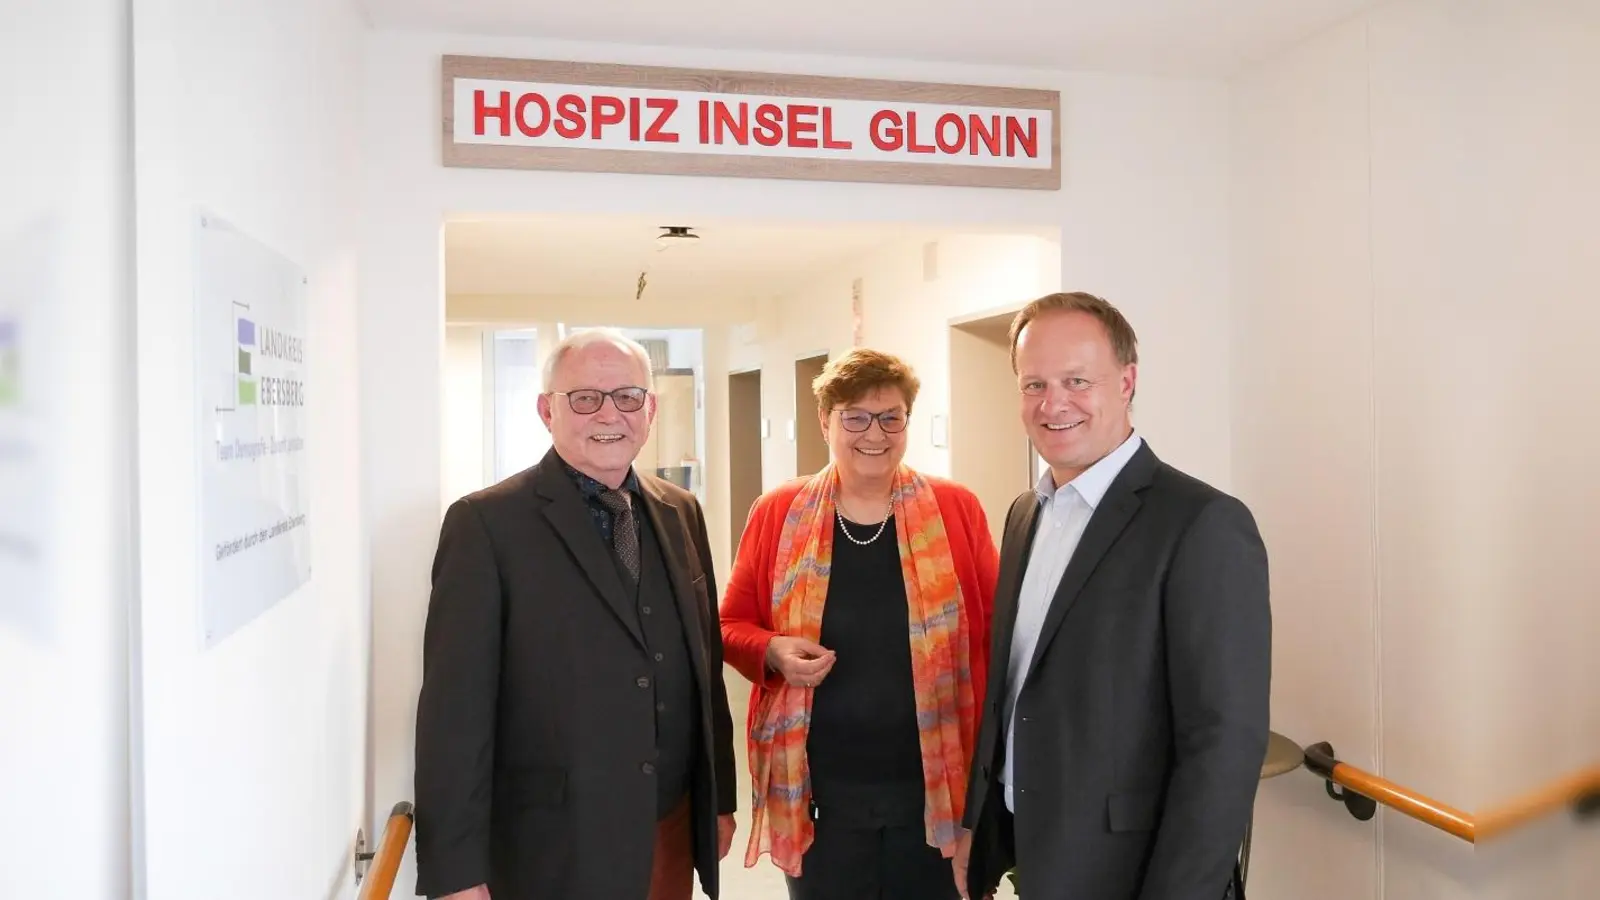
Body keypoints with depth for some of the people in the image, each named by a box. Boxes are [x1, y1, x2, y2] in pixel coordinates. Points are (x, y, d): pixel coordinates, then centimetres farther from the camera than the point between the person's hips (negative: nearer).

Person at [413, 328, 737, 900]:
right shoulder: (486, 524, -12)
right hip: (551, 849, -5)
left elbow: (705, 666, 10)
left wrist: (720, 798, 12)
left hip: (673, 830, 5)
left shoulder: (681, 513, 5)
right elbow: (455, 707, -13)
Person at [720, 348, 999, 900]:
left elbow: (991, 633, 2)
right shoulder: (777, 513, -1)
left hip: (934, 787, 0)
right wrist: (774, 652, -14)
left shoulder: (956, 510, -2)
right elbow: (733, 623, 7)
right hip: (820, 791, 0)